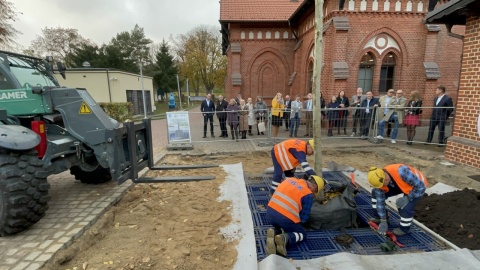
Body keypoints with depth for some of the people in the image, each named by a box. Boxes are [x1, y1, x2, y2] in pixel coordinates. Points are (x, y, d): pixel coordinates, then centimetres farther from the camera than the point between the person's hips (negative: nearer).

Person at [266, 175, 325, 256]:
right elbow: (304, 218, 1)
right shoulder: (308, 195, -1)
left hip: (270, 212, 6)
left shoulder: (290, 179, 16)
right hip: (286, 218, -5)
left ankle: (274, 232, -1)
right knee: (302, 234, 21)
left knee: (281, 227, 35)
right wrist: (297, 223, 24)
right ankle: (285, 238, -10)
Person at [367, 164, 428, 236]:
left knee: (406, 207, -26)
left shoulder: (401, 172, -43)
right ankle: (379, 216, 17)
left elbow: (421, 186, -30)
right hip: (402, 184, 6)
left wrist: (408, 198, -27)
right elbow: (380, 201, -14)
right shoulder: (379, 179, -23)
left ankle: (404, 228, 2)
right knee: (376, 193, -1)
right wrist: (383, 221, -10)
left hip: (417, 185, -6)